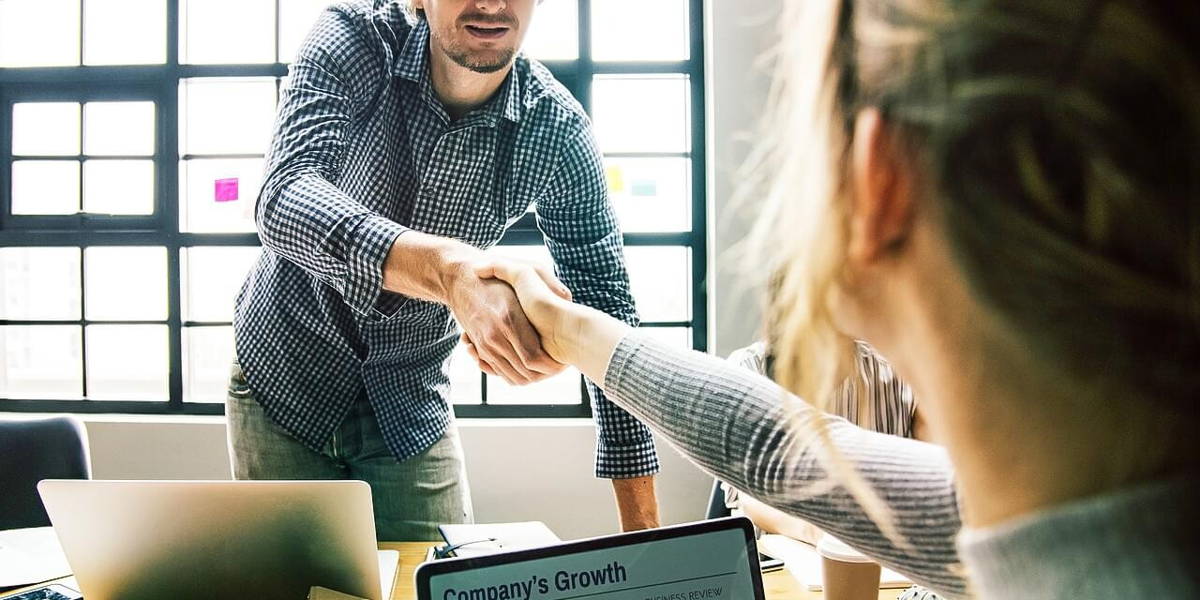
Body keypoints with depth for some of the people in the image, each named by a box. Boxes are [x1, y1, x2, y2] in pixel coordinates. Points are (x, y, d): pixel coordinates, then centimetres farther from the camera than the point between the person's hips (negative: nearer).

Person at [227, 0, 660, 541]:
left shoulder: (558, 131, -16)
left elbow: (608, 312, -13)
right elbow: (284, 199, -37)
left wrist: (644, 533, -17)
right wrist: (448, 267, -57)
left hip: (411, 404, 1)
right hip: (286, 376, -1)